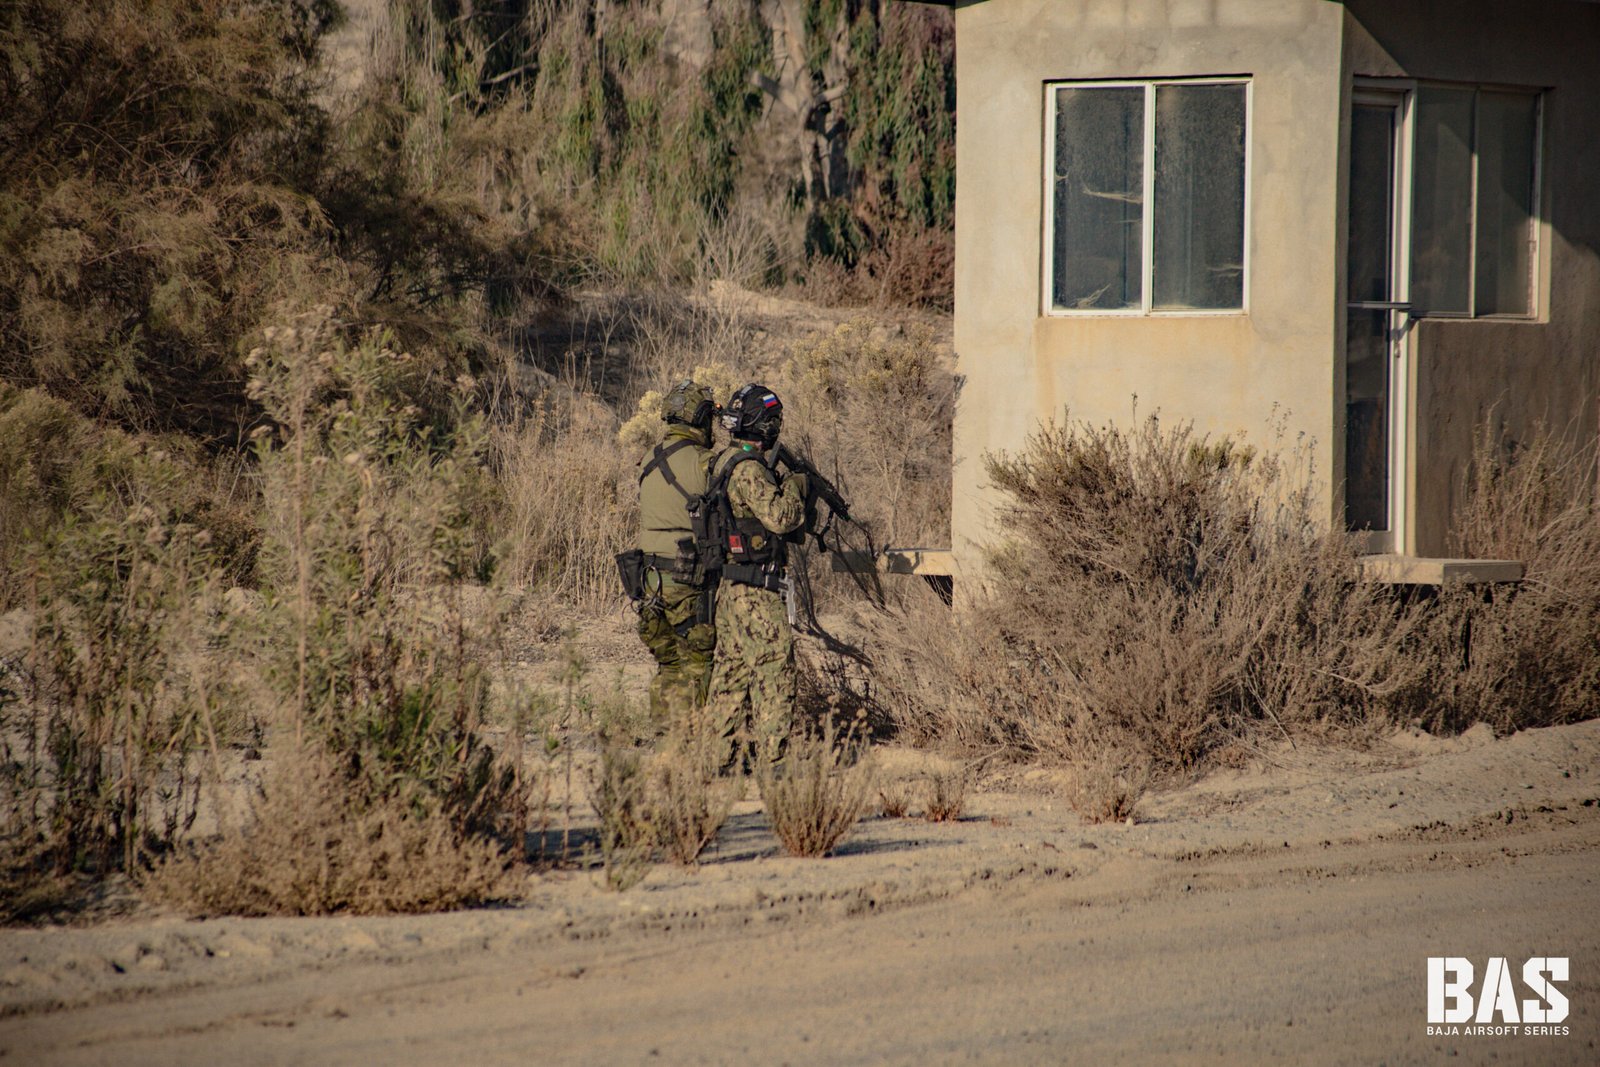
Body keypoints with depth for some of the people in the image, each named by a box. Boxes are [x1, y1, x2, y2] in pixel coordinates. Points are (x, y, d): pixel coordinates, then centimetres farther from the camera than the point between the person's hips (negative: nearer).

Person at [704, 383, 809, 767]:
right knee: (773, 668, -7)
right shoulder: (748, 469, -17)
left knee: (733, 671, 12)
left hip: (732, 589, 10)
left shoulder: (726, 462, 13)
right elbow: (780, 518, -24)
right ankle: (772, 757, -8)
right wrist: (794, 487, -8)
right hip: (756, 591, -10)